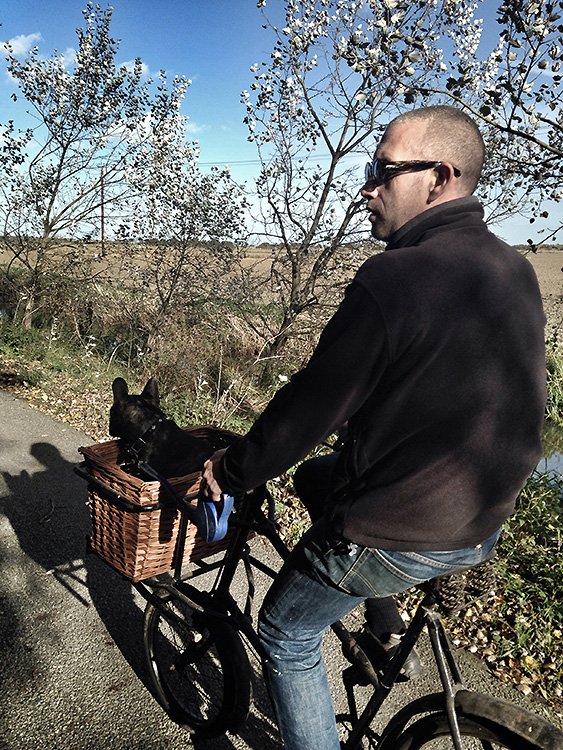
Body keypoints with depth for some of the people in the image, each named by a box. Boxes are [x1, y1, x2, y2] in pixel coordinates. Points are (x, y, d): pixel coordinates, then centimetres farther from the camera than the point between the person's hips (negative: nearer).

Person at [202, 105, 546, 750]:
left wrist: (230, 471, -4)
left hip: (395, 537, -8)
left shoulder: (395, 277, -25)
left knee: (286, 636, 17)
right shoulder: (517, 271, 1)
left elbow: (309, 410, -20)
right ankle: (374, 602, 40)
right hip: (484, 527, 8)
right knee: (323, 472, 29)